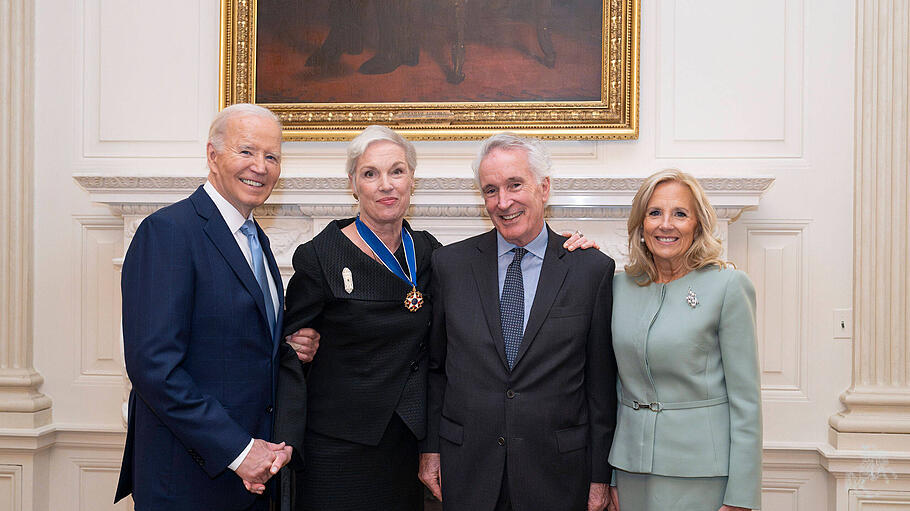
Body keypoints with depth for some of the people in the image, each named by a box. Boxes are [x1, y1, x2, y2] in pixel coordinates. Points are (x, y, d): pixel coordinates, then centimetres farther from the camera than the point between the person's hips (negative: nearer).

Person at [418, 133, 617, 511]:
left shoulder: (593, 269, -4)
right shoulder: (450, 263, 1)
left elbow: (602, 381, -2)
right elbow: (434, 366, 7)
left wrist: (599, 476, -1)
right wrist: (430, 448, 4)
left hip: (556, 474, -1)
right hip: (467, 471, 1)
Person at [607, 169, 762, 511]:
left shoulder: (729, 286, -8)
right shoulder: (621, 285, 5)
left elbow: (745, 397, -9)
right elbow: (614, 384, 9)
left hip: (699, 473, -4)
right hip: (632, 467, 4)